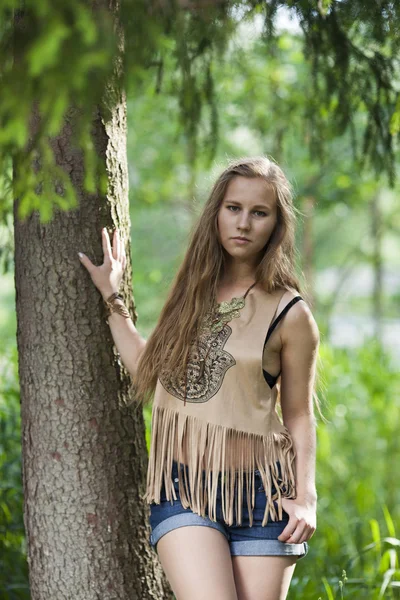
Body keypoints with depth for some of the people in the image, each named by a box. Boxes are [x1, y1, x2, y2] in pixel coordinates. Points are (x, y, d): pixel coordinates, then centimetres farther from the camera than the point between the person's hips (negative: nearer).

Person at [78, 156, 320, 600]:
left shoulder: (289, 315, -1)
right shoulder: (194, 289, 10)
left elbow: (298, 415, 3)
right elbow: (149, 371, 18)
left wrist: (305, 496, -9)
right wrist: (112, 299, 23)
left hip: (260, 494, -2)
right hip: (183, 493, 2)